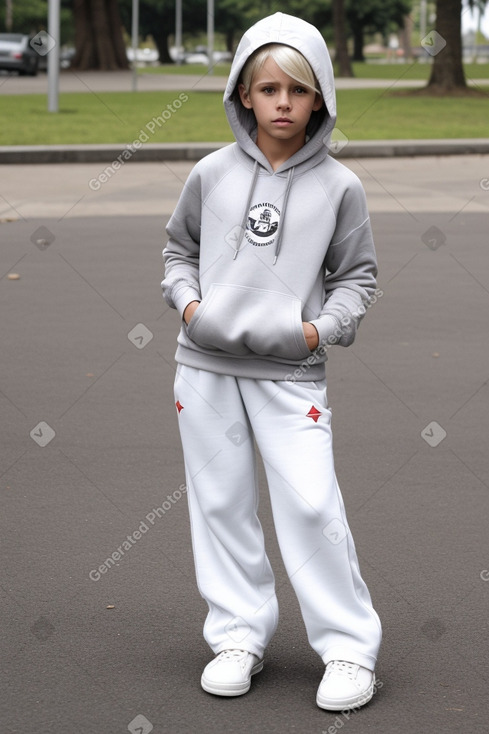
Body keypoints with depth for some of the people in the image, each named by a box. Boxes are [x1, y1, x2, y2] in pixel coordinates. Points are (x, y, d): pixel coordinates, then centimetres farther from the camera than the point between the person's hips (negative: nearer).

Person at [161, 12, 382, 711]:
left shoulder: (339, 186, 0)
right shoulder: (212, 174, 3)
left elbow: (357, 274, 8)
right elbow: (179, 249, 17)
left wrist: (324, 327, -6)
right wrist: (188, 301, 0)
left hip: (290, 371, -2)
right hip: (206, 366, 3)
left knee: (311, 506, -8)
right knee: (221, 502, 8)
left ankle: (349, 646, 4)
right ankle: (239, 634, 21)